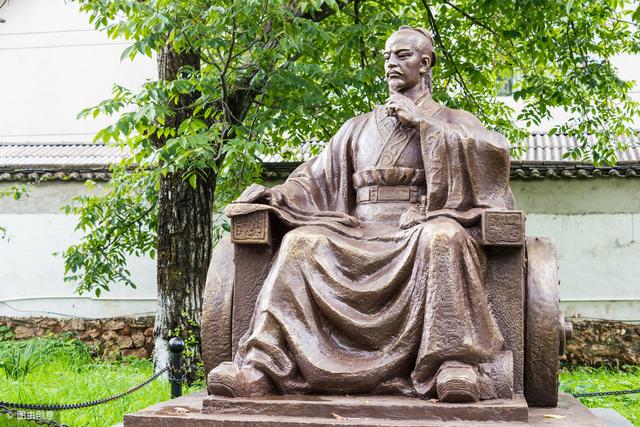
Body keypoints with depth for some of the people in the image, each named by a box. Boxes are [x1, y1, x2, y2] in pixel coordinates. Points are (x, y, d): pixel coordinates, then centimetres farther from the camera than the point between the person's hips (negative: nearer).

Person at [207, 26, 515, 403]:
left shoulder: (452, 121, 16)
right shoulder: (359, 128, 26)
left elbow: (495, 151, -4)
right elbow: (317, 179, 21)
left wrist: (422, 123, -4)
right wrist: (278, 194, 0)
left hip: (419, 231, -3)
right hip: (359, 236, 3)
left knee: (443, 237, -39)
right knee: (302, 243, -27)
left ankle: (455, 365, -45)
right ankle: (261, 365, -39)